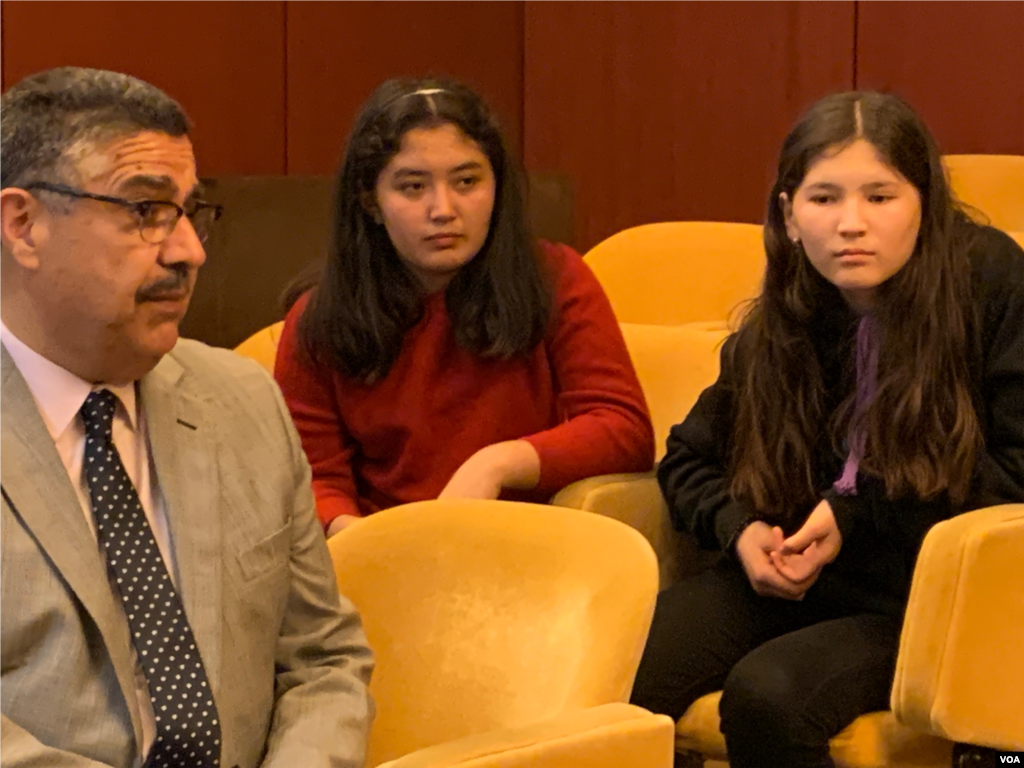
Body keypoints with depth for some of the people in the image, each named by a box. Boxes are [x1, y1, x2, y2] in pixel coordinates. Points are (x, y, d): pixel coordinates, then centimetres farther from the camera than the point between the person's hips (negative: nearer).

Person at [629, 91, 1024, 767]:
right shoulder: (779, 328, 8)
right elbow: (688, 457, 20)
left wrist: (857, 514, -13)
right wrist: (738, 526, -3)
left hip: (928, 598, -4)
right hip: (794, 576, 4)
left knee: (766, 695, -31)